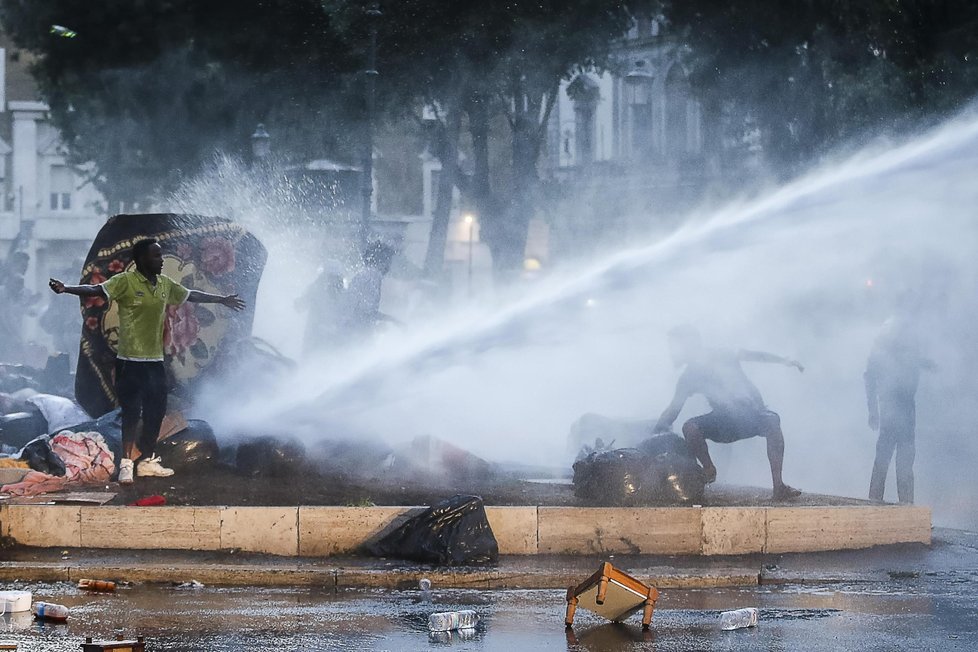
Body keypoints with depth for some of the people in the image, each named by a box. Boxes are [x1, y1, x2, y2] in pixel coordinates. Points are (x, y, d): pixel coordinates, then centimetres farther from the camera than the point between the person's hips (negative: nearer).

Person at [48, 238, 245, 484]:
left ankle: (146, 461, 22)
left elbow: (191, 295, 25)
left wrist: (222, 299, 36)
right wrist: (65, 289, -39)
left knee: (156, 413, 10)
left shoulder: (165, 284, 10)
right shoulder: (126, 281, -11)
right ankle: (126, 464, -1)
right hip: (130, 361, -7)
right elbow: (96, 290, -23)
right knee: (131, 413, -7)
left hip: (155, 361, 7)